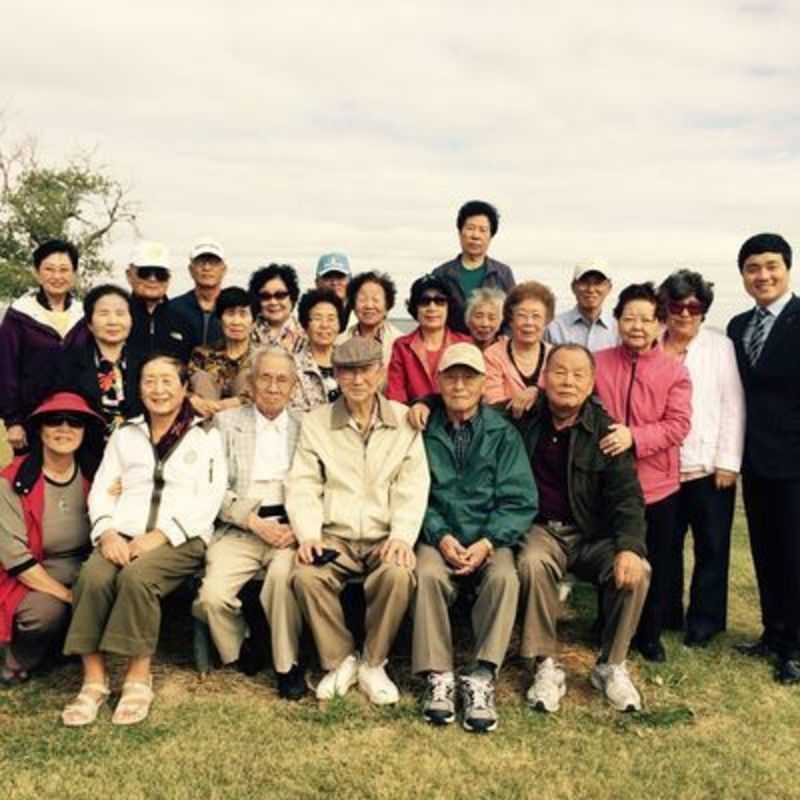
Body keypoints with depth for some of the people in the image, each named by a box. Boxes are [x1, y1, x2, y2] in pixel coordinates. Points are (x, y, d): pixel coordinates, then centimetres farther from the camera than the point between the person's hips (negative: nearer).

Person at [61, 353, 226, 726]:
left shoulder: (206, 436, 13)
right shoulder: (124, 435, 24)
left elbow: (208, 497, 0)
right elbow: (101, 490, 14)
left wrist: (161, 534, -13)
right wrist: (108, 531, -7)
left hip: (180, 538, -3)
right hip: (123, 534, 3)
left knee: (137, 576, -33)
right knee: (92, 577, -29)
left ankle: (139, 678, -19)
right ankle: (94, 678, -18)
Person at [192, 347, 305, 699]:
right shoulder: (227, 422, 11)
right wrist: (255, 522, -9)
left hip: (290, 529, 0)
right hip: (238, 530, 1)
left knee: (283, 574, -32)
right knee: (213, 596, -24)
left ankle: (287, 663, -10)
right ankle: (242, 653, 8)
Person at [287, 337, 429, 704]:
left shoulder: (404, 421, 7)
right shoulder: (315, 422, 10)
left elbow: (412, 487, -1)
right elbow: (303, 486, 3)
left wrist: (403, 536, -17)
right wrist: (308, 534, -13)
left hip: (385, 536, -1)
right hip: (335, 536, 1)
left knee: (398, 574, -32)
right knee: (306, 576, -29)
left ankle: (373, 663, -7)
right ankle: (339, 660, -4)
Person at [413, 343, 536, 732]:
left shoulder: (503, 433, 5)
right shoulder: (425, 431, 4)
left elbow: (519, 501, -1)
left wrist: (488, 542, -14)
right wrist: (441, 536, -16)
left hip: (491, 536, 1)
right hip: (438, 535, 0)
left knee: (505, 577, -29)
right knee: (428, 574, -30)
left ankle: (481, 678, -23)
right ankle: (438, 677, -21)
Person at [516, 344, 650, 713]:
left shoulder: (606, 432, -2)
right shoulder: (524, 420, -1)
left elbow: (626, 496, -7)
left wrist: (630, 546, -24)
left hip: (594, 535, 1)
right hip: (541, 530, -1)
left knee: (637, 571, -25)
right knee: (533, 562, -33)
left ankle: (611, 665, -2)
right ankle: (546, 666, -16)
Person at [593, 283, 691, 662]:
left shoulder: (675, 370, -4)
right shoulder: (597, 363, 0)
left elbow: (678, 424, -11)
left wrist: (634, 437, -24)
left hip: (657, 485, 0)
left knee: (656, 567, 13)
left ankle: (650, 635, 32)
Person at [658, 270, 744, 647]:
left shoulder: (720, 346, 1)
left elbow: (732, 407, -3)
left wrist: (728, 462, -8)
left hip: (710, 467, -2)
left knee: (711, 547, 7)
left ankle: (705, 621, 20)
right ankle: (664, 614, 26)